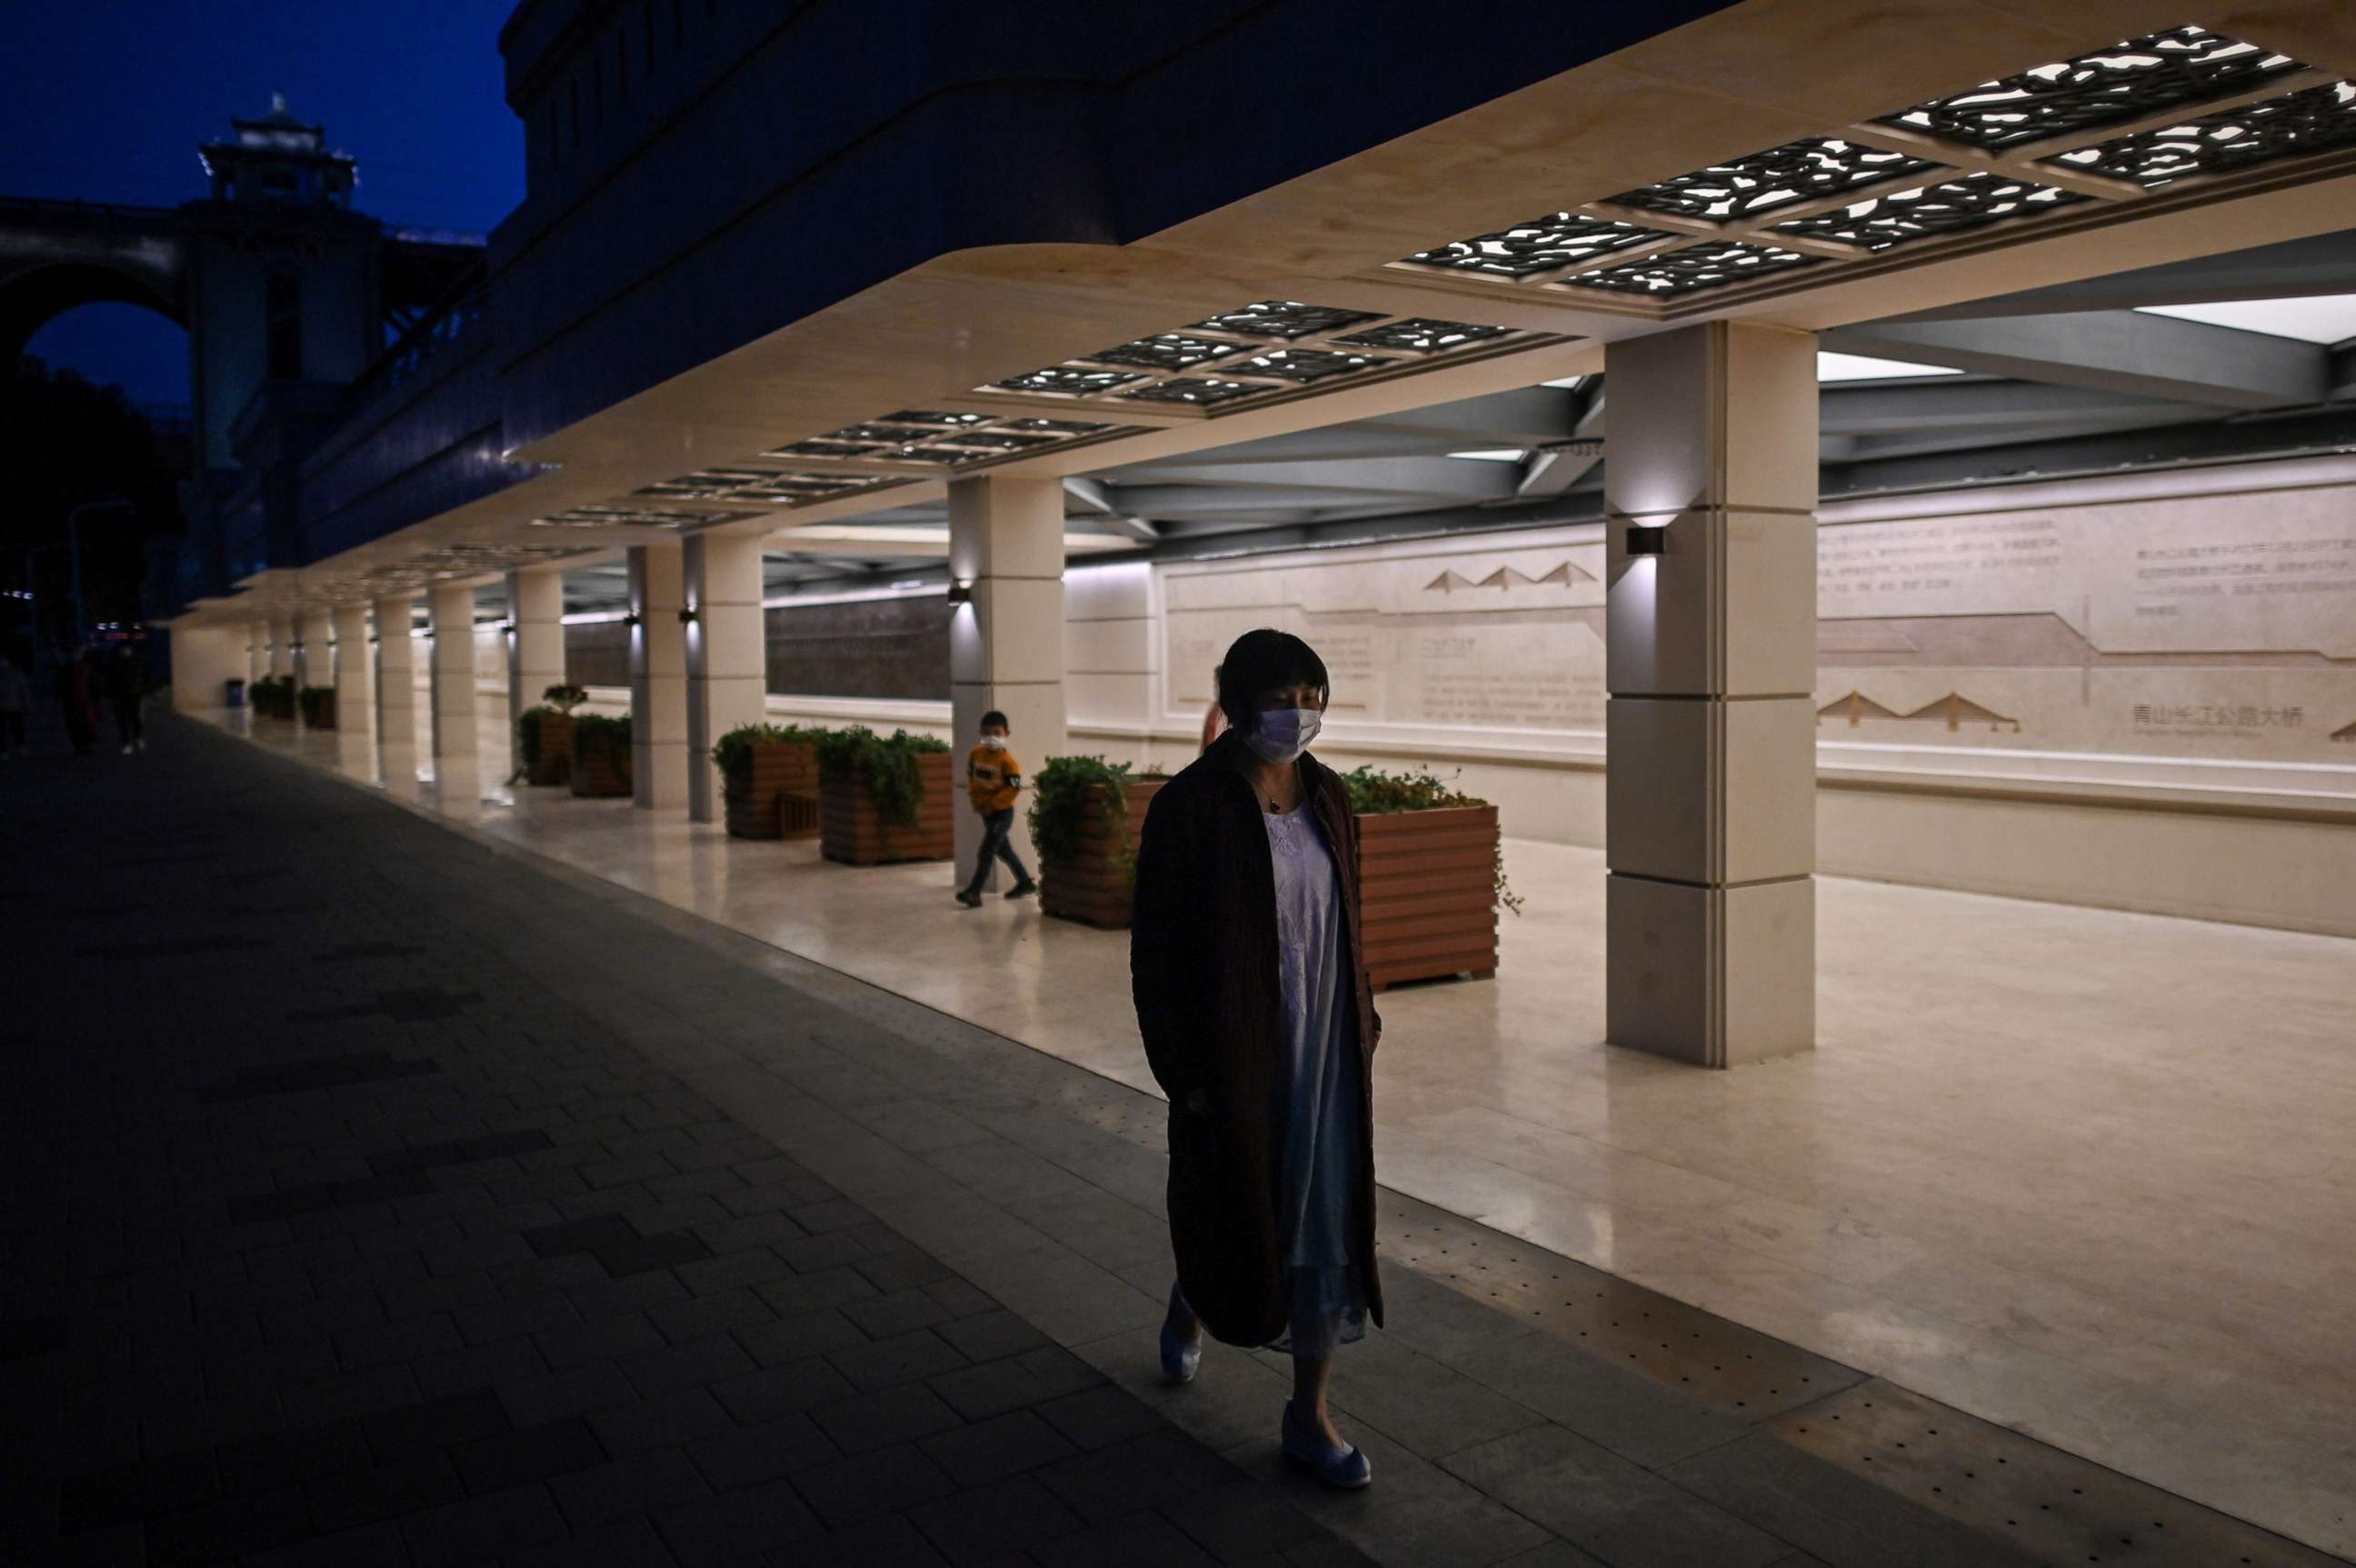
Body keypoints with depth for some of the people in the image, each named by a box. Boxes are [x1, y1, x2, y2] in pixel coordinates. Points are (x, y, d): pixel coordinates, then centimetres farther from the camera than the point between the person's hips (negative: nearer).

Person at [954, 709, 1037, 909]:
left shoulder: (1007, 761, -18)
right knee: (1002, 849, 18)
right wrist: (975, 798, 3)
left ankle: (974, 891, -12)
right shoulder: (975, 754, 1)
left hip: (1003, 811, -8)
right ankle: (1025, 883, 34)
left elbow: (1014, 788, -21)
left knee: (986, 850, -12)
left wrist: (993, 804, -22)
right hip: (986, 811, 8)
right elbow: (970, 777, 16)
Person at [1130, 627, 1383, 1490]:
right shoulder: (1190, 806, -14)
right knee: (1236, 1214, 12)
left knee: (1329, 1221, 6)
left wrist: (1361, 1022, 9)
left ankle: (1309, 1412, 20)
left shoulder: (1326, 796, 3)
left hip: (1326, 1047, 5)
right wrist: (1182, 1074, -12)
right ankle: (1192, 1301, 47)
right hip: (1235, 1052, -4)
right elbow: (1155, 949, -11)